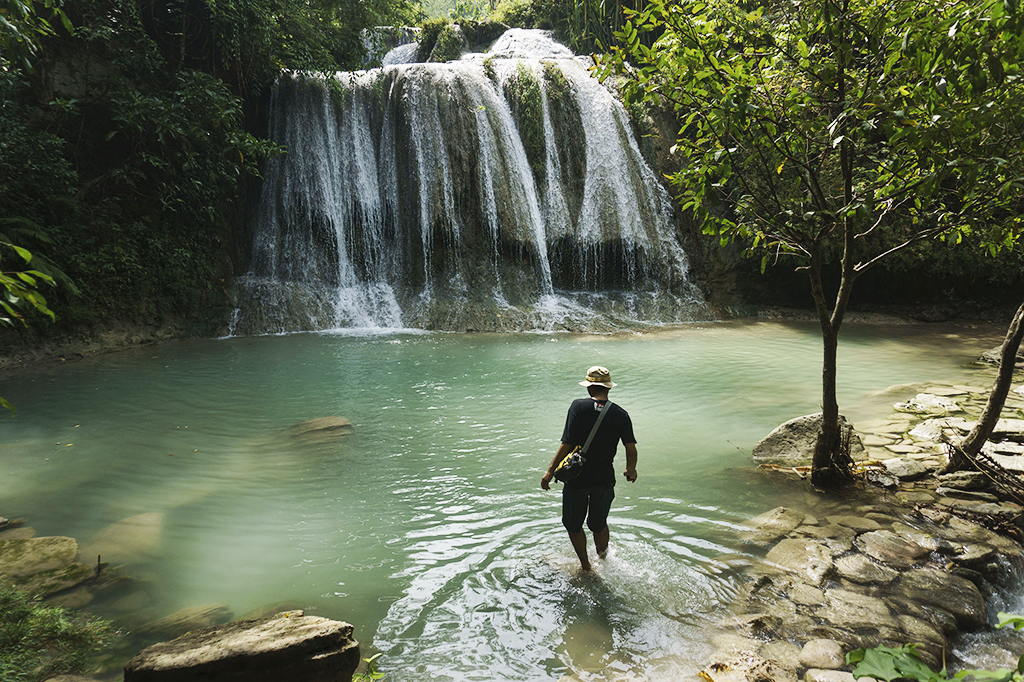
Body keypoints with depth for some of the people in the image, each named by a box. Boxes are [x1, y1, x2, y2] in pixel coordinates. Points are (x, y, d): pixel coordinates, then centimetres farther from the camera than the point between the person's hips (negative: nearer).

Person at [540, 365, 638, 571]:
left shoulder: (579, 407, -13)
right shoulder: (620, 414, -4)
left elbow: (568, 444, -17)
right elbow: (631, 449, -5)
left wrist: (550, 471, -9)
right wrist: (630, 471, 15)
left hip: (577, 477, -3)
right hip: (605, 478, 3)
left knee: (573, 525, 19)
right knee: (599, 524, 25)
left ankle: (586, 566, 30)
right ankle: (603, 560, 44)